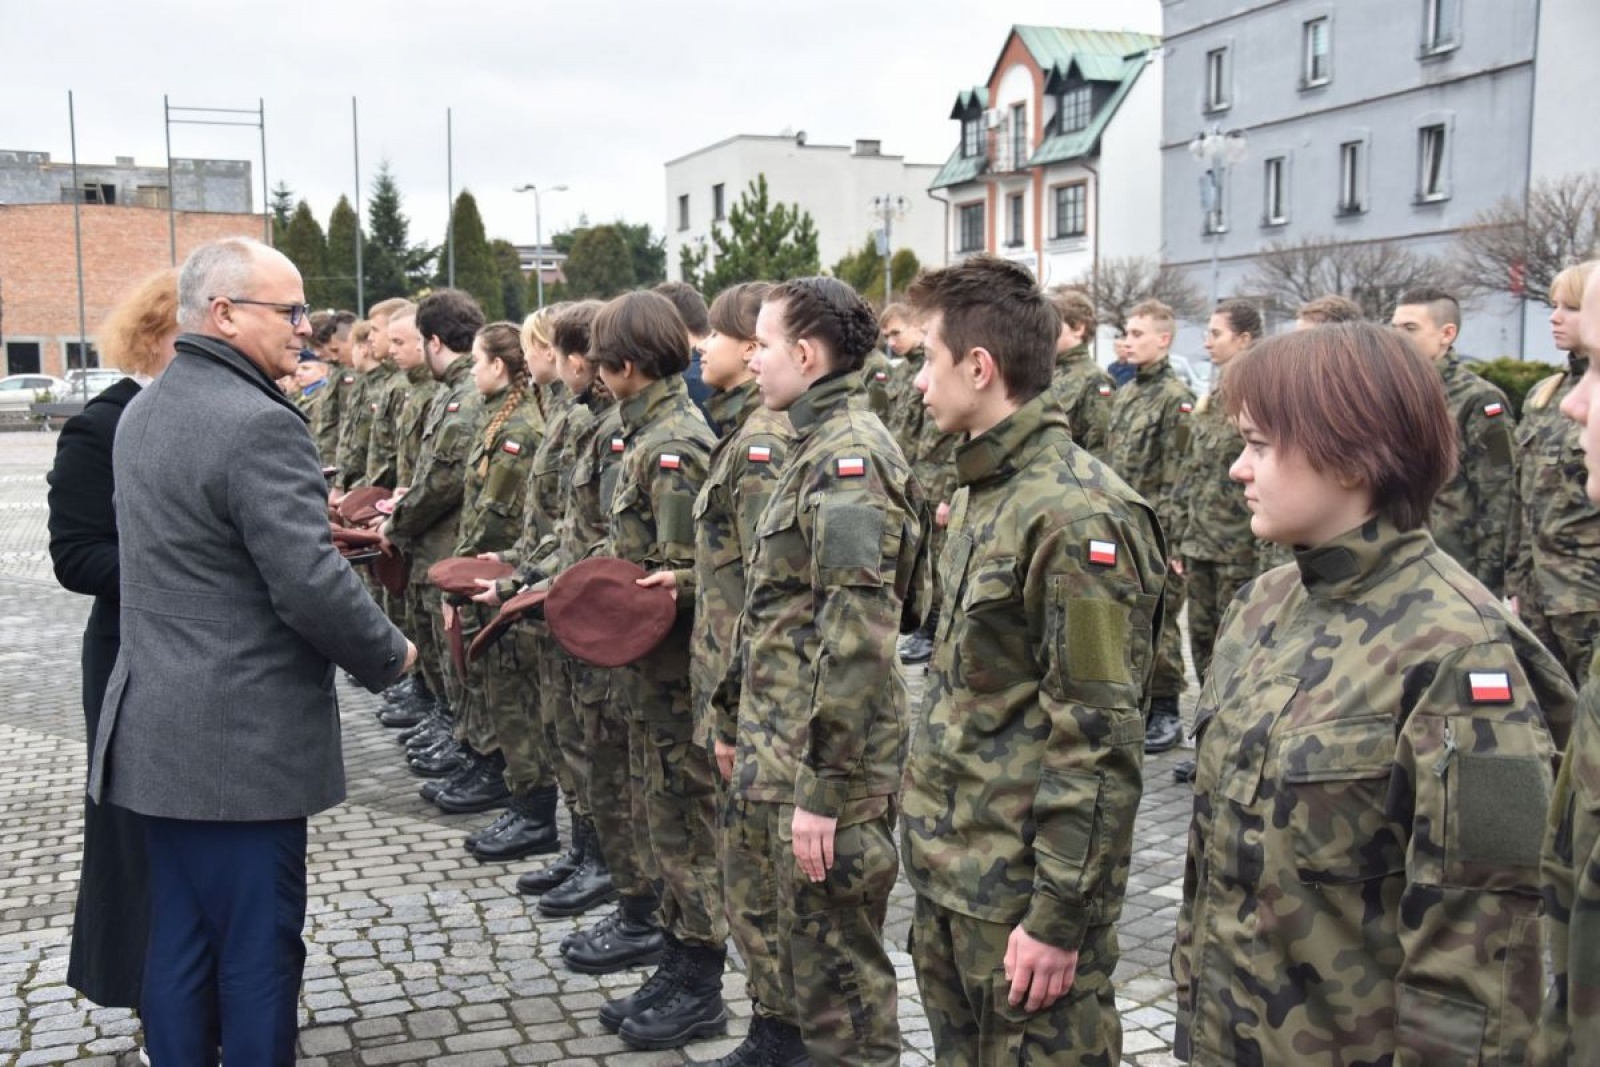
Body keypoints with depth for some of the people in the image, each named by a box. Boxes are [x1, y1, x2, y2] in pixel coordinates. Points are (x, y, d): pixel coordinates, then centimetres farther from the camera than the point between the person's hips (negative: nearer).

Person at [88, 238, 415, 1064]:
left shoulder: (143, 412, 10)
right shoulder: (259, 424, -20)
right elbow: (312, 588, -23)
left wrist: (320, 520, 17)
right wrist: (390, 655, -7)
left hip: (155, 729, 9)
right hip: (242, 740, -9)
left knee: (178, 937, 17)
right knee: (257, 946, 4)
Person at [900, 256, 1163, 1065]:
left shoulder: (1075, 514, -21)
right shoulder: (984, 491, 9)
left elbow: (1098, 740, -21)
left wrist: (1060, 914, -19)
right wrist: (933, 842, 17)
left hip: (1021, 891, -9)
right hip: (947, 874, 9)